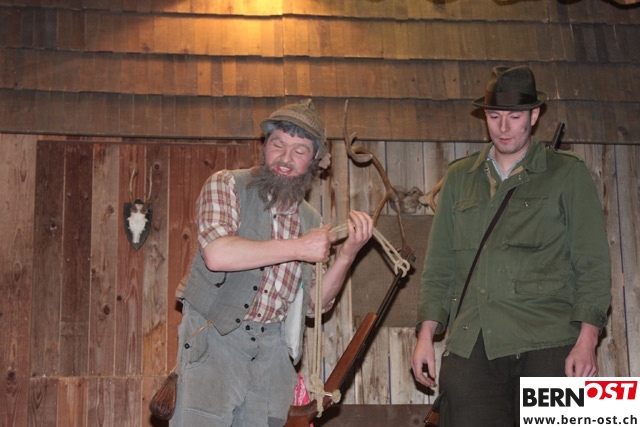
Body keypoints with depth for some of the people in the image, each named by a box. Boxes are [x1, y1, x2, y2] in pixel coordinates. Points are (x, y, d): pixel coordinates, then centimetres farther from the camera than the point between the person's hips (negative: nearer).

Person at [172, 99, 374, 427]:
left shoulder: (310, 220, 14)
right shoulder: (227, 185, -2)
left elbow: (317, 302, 13)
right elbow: (217, 253, -20)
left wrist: (348, 252, -2)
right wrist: (299, 248, -15)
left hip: (272, 349, 5)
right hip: (216, 338, -5)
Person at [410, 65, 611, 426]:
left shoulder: (569, 175, 8)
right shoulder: (459, 178, 19)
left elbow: (593, 265, 3)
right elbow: (439, 266, 19)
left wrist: (587, 341, -8)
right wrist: (426, 335, 8)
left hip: (546, 346, -2)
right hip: (470, 350, 3)